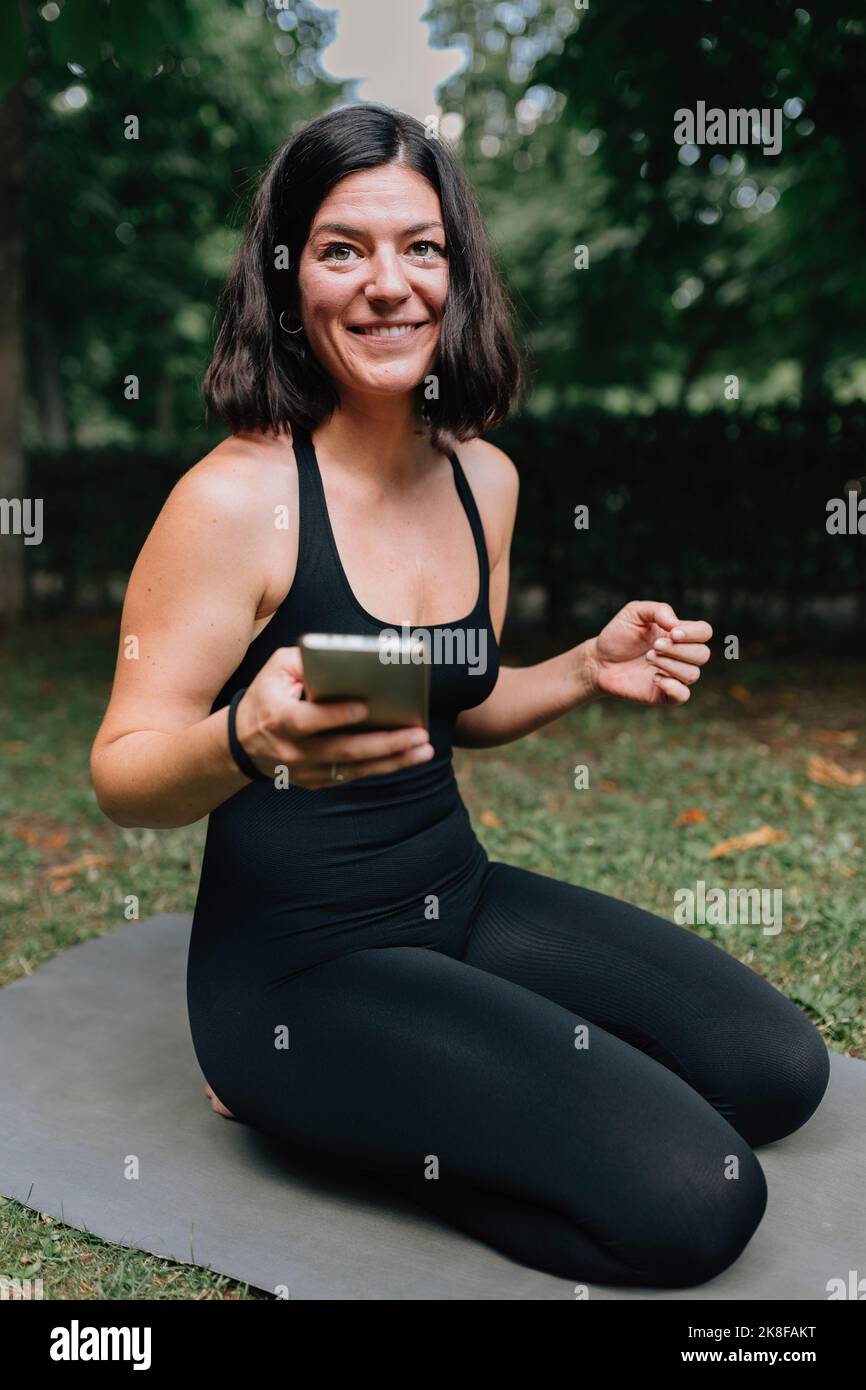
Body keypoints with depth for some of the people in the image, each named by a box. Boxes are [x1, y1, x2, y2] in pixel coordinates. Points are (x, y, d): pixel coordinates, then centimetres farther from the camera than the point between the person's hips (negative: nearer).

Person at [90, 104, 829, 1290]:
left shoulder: (484, 478, 2)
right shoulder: (234, 499, -19)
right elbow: (123, 777, -15)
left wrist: (589, 671, -3)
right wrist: (249, 740, -37)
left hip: (459, 895, 8)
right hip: (299, 960, -7)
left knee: (778, 1070, 8)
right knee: (698, 1202, -13)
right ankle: (290, 1095, 3)